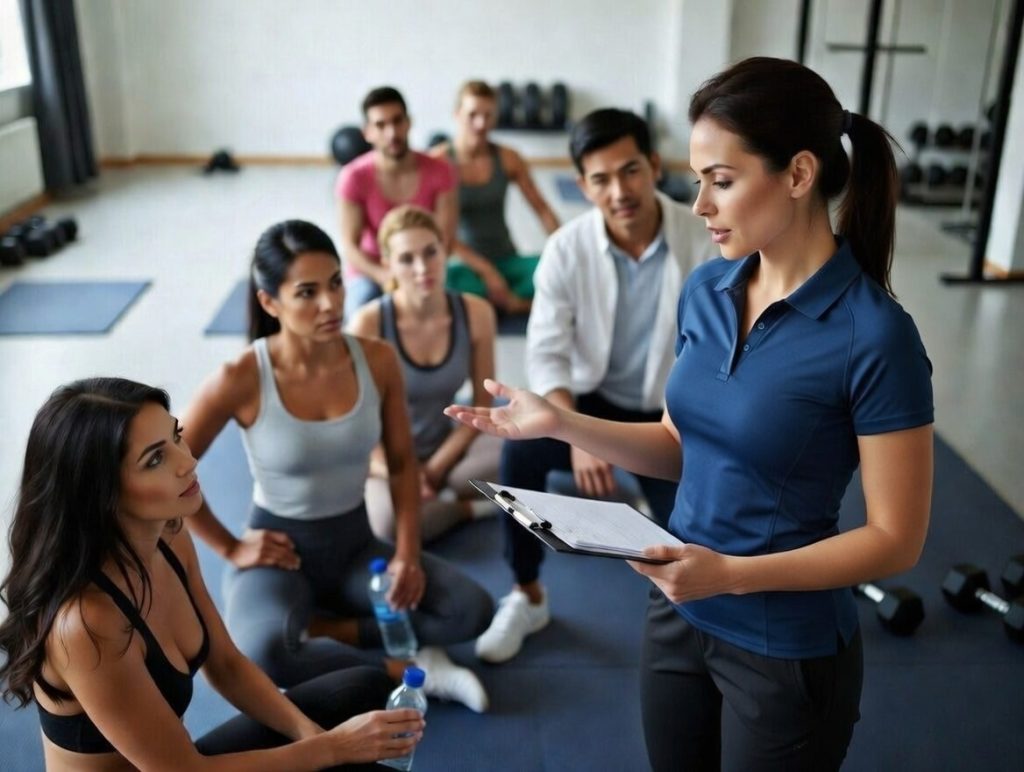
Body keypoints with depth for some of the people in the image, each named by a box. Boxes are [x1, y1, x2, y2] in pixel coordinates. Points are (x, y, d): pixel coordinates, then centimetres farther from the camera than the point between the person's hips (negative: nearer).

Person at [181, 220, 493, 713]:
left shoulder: (377, 361, -10)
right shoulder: (241, 379, -20)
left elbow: (402, 464, 1)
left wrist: (407, 554, -10)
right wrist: (230, 548, -8)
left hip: (355, 543, 4)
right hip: (279, 550, -3)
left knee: (470, 611, -15)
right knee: (262, 654, -35)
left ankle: (312, 631, -7)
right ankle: (409, 671, -13)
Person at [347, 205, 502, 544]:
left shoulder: (475, 313, -11)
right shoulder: (369, 324, -19)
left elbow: (482, 406, -2)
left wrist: (435, 468, -11)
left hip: (444, 447, 3)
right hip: (383, 457, -2)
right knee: (391, 523, -35)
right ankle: (470, 506, -5)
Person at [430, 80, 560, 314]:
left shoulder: (508, 159, 2)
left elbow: (541, 209, 7)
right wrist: (485, 270, -20)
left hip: (506, 260, 3)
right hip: (464, 263, -3)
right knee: (450, 280, -39)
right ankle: (516, 302, -16)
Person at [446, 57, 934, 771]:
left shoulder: (875, 336, -21)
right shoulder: (706, 289, -3)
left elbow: (897, 540, -16)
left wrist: (732, 574, -25)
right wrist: (561, 423, -6)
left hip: (787, 652, -5)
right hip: (677, 617, 6)